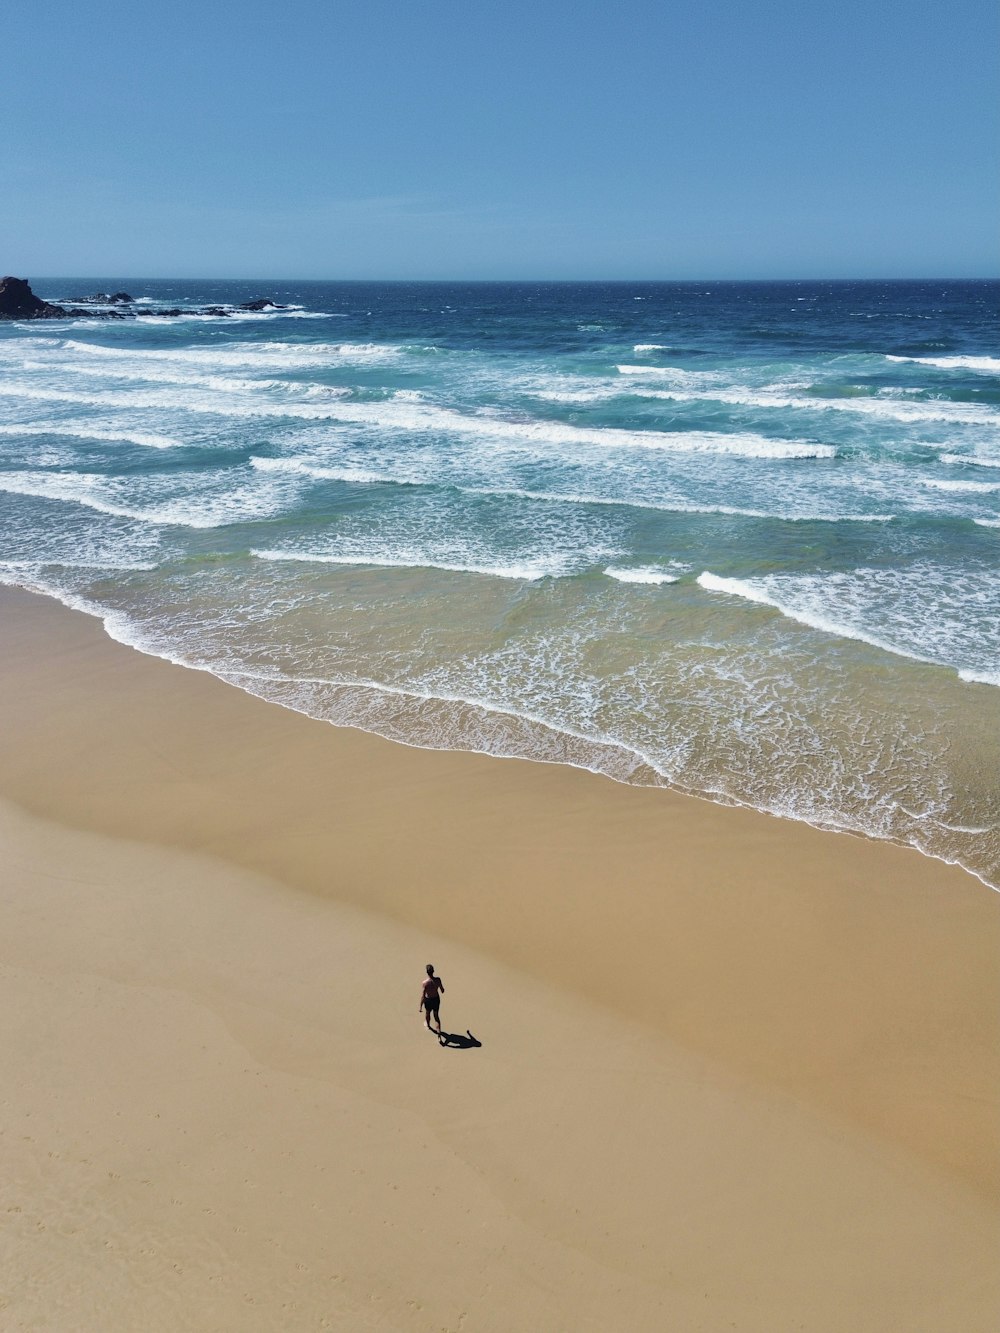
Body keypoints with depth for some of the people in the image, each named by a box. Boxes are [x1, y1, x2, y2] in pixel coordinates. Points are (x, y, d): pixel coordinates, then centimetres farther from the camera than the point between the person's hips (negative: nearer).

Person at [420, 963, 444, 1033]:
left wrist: (421, 1006, -12)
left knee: (427, 1013, 29)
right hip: (436, 999, 2)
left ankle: (428, 1026, 55)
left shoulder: (425, 982, -31)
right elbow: (442, 990, -3)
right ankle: (439, 1031, 13)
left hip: (428, 1000, -2)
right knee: (436, 1016, 20)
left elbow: (423, 996, -25)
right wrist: (442, 991, 21)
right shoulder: (438, 980, -21)